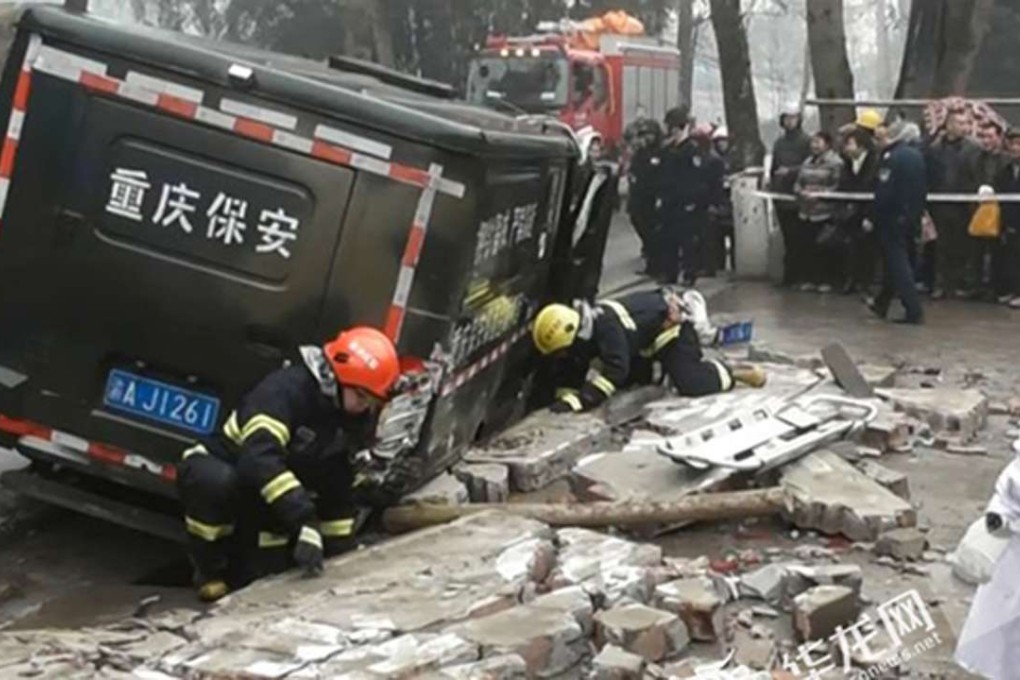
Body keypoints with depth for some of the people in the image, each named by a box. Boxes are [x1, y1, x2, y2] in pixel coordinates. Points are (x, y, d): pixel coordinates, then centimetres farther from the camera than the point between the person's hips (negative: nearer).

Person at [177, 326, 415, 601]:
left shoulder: (355, 418, -4)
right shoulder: (286, 388, -29)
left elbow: (341, 484, 1)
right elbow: (259, 459, -43)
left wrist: (382, 488, -20)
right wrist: (305, 521, -49)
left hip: (271, 501, 7)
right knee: (217, 481, -41)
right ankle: (209, 568, -13)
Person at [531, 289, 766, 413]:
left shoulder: (606, 326, -39)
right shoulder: (582, 331, -13)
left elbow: (615, 370, -45)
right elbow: (570, 372, -3)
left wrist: (578, 401, -48)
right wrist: (563, 399, -18)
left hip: (672, 319, -9)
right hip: (648, 336, 9)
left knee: (691, 384, -20)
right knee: (637, 377, 23)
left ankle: (738, 373, 4)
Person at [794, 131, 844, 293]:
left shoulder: (835, 162, -7)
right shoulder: (807, 162, 14)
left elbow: (837, 186, -13)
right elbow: (798, 183, 15)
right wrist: (802, 192, -7)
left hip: (826, 213, -6)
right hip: (806, 212, 6)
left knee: (825, 248, -3)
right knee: (804, 246, 5)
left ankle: (826, 280, 11)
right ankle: (811, 279, 19)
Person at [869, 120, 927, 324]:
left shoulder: (892, 156, -15)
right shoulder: (917, 156, 8)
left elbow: (884, 192, -17)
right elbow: (923, 189, 14)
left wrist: (874, 216, -12)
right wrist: (918, 212, 19)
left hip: (892, 217, -8)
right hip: (911, 217, 8)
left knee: (897, 264, -5)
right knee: (901, 261, 18)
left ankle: (914, 310, -11)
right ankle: (882, 304, 32)